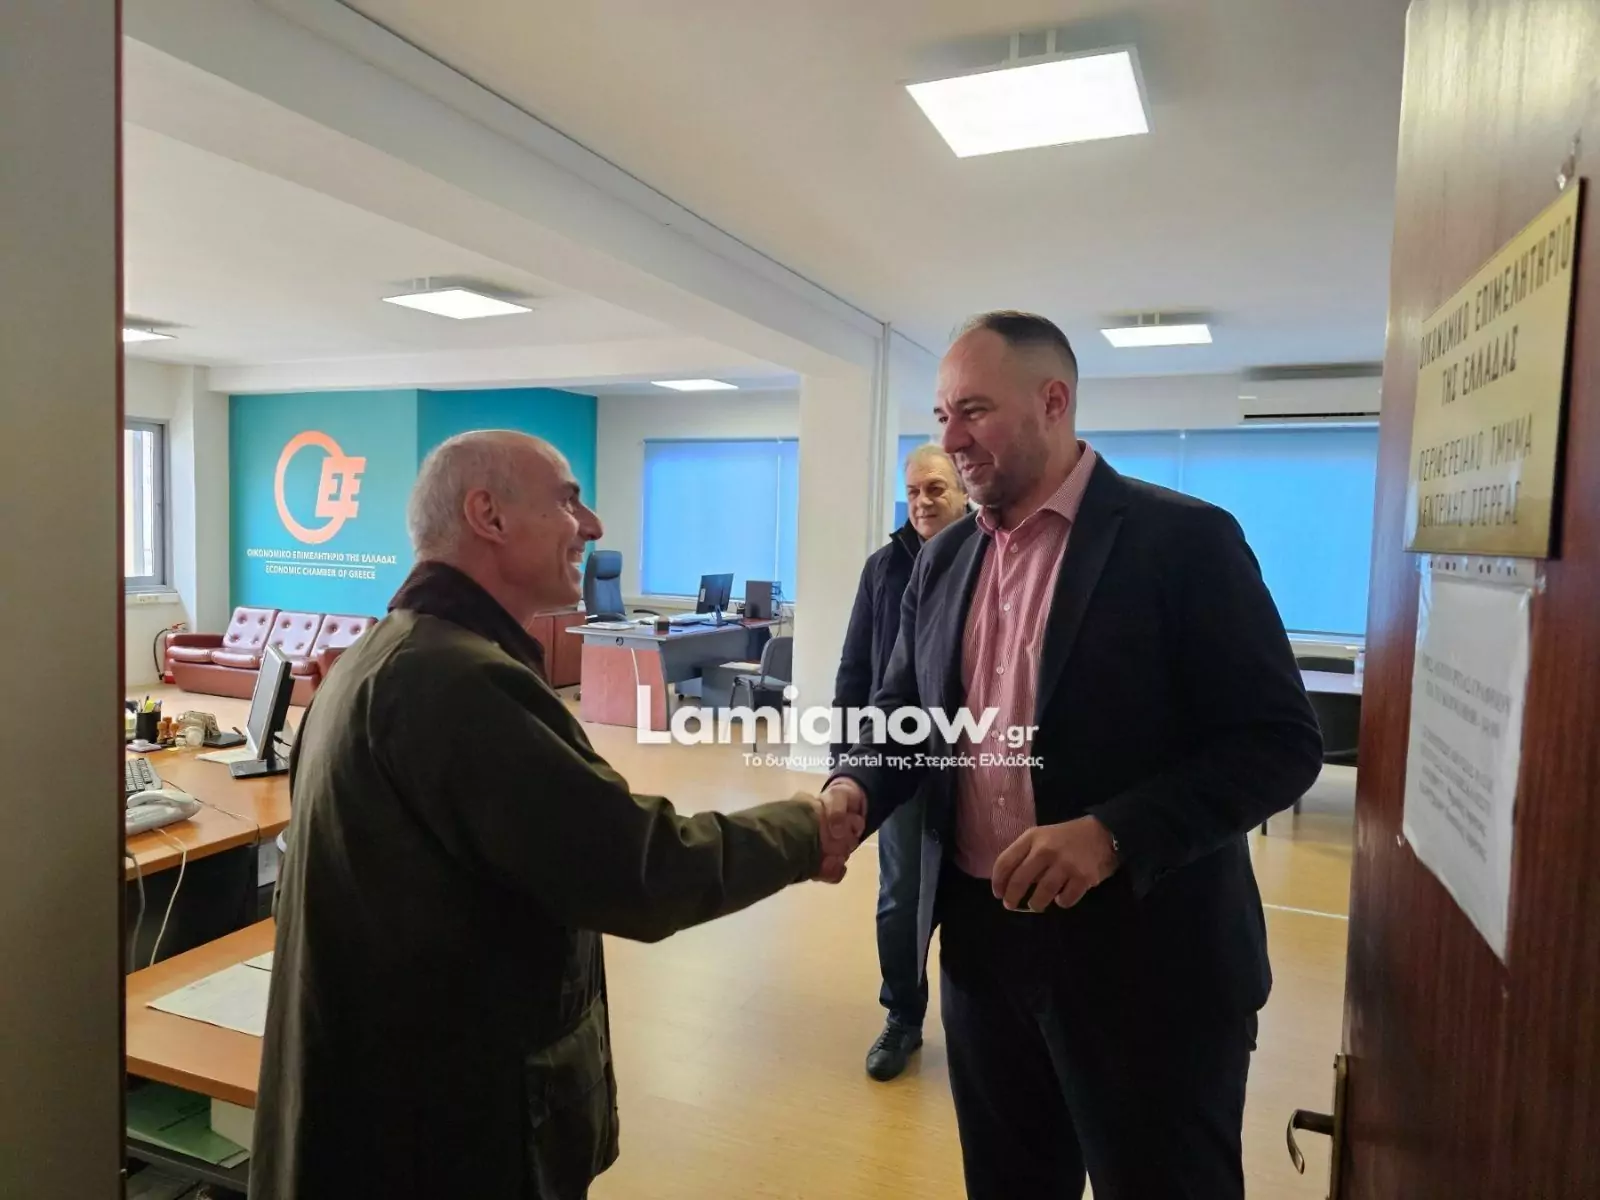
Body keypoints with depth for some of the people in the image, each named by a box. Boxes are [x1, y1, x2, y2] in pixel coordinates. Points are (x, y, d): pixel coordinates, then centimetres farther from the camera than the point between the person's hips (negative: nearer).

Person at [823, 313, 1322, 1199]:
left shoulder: (1185, 540, -11)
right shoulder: (943, 560, 7)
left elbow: (1279, 742, -14)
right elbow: (904, 712, 12)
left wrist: (1113, 834, -26)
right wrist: (853, 789, -10)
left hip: (1142, 951, -5)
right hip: (983, 940, 6)